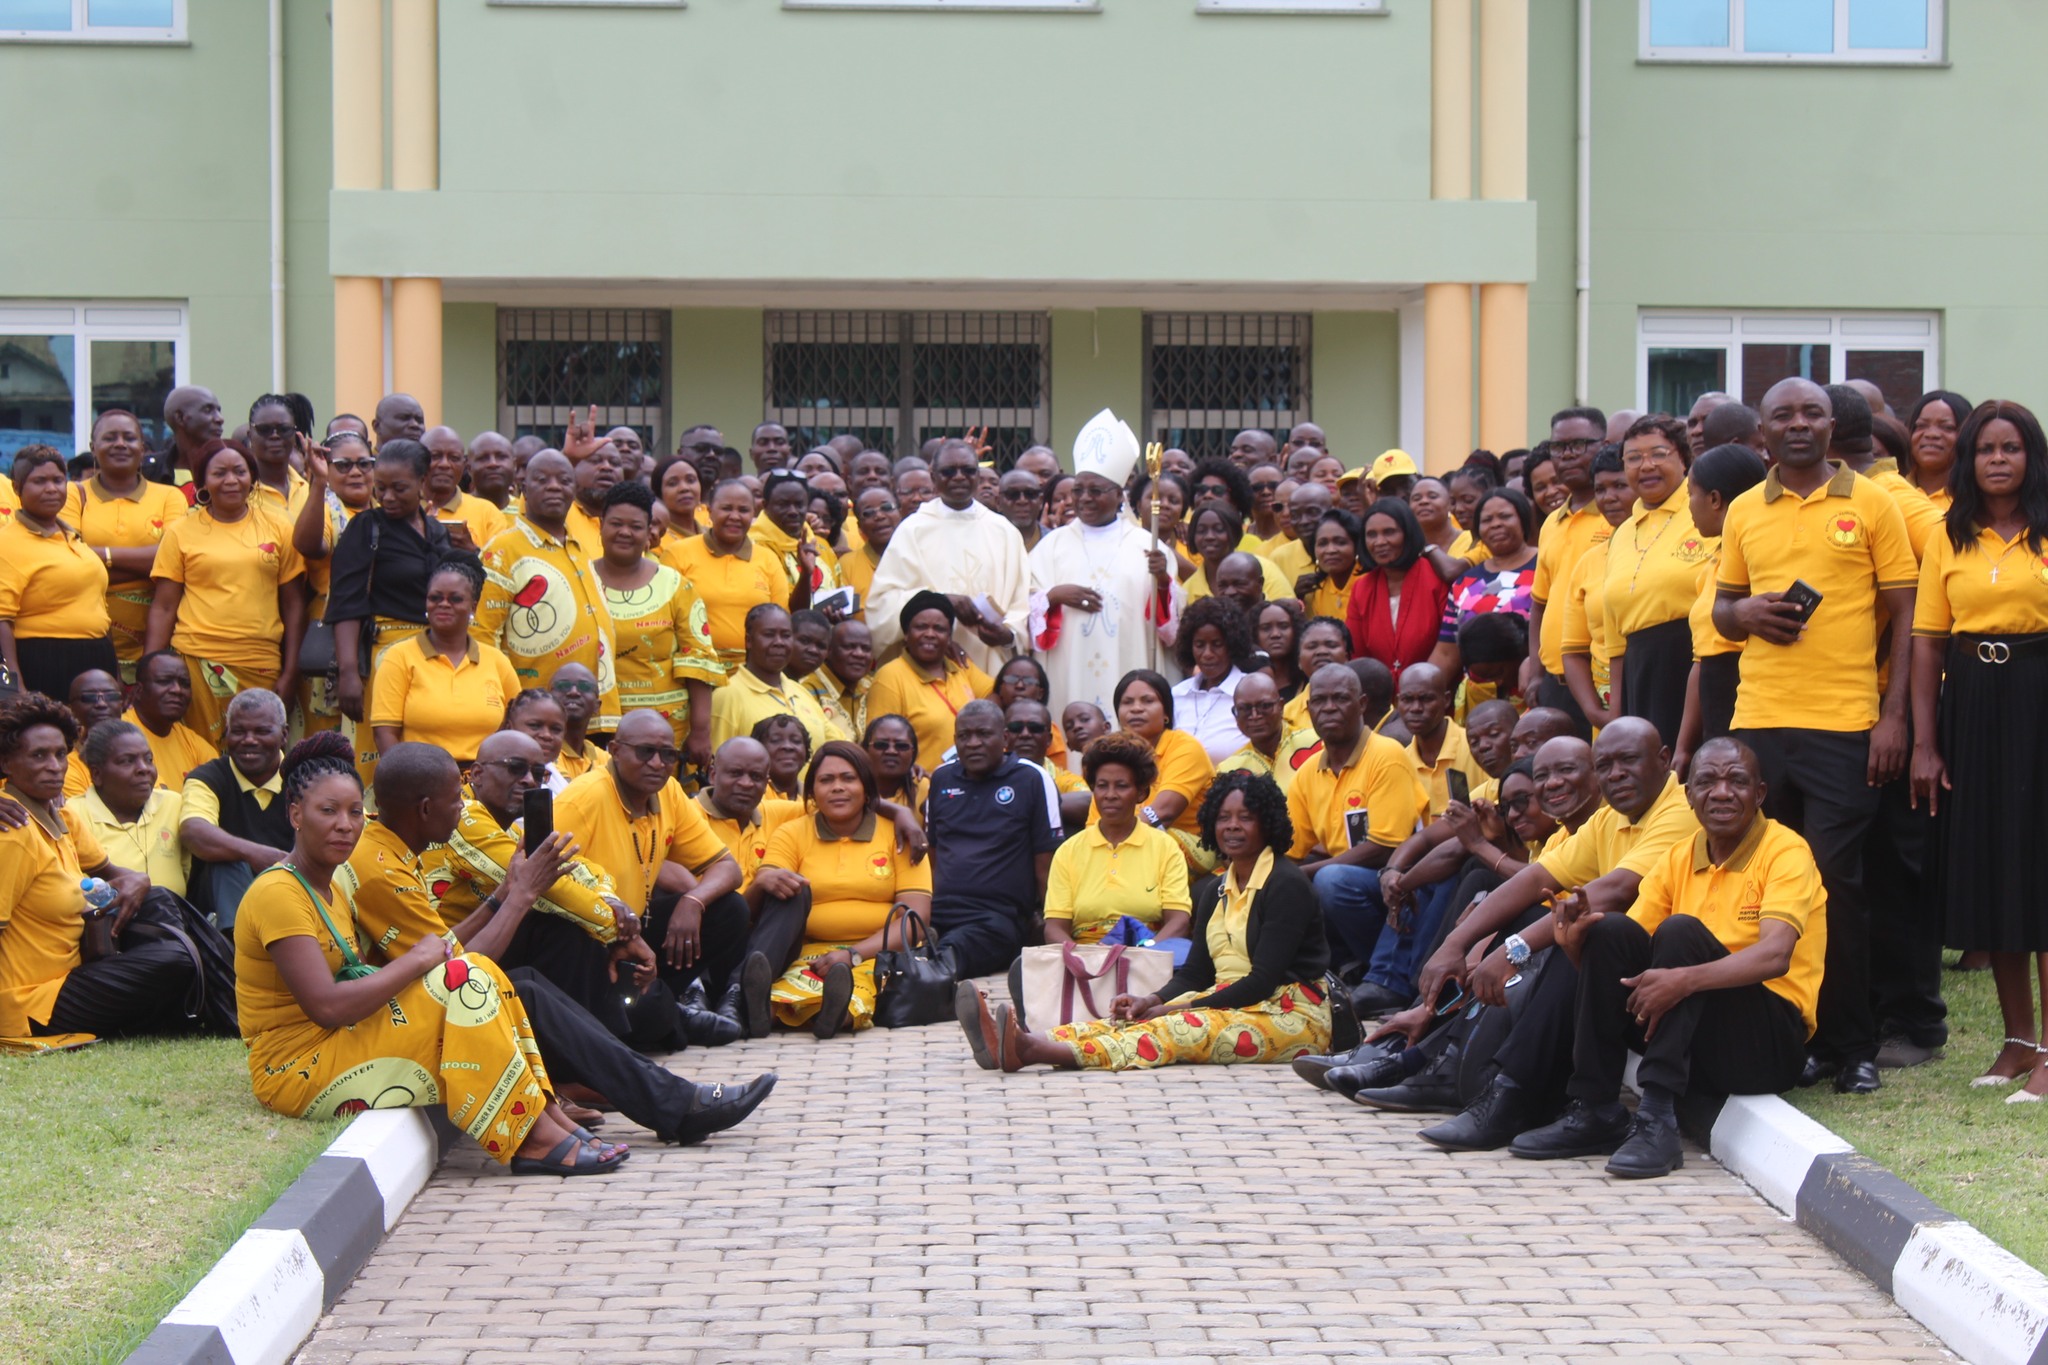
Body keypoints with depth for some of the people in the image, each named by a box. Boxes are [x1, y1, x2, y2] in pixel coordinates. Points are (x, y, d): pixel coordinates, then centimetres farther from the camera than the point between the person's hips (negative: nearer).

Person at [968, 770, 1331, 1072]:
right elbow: (1195, 973, 12)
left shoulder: (1286, 885, -8)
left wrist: (1178, 1009, -18)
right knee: (1134, 1019, -17)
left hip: (1290, 1017, -8)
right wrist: (1152, 1001, -10)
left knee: (1177, 1029, -32)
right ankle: (1030, 1044, -40)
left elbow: (1264, 979, -16)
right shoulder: (1216, 891, 18)